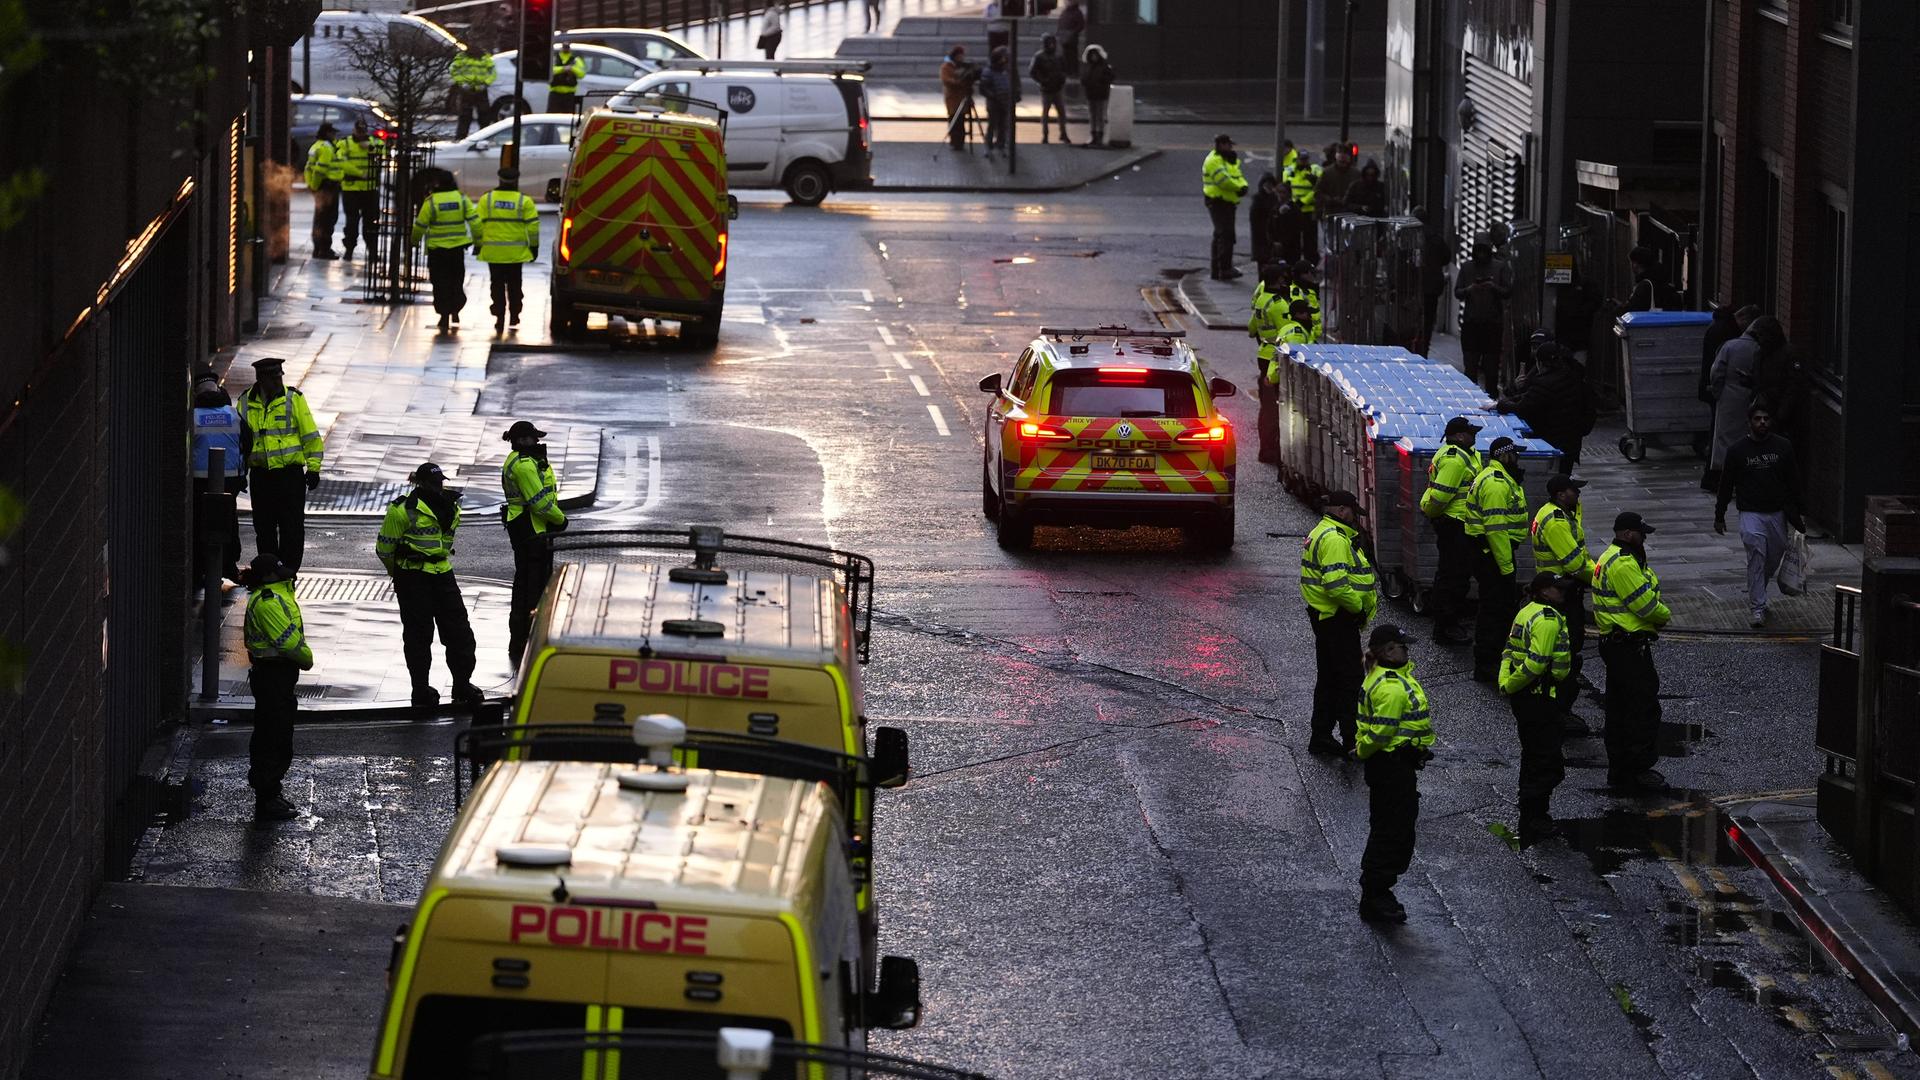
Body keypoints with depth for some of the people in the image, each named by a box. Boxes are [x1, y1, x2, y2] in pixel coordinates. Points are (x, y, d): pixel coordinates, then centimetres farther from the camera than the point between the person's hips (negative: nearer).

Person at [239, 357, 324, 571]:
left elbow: (311, 435, 0)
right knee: (263, 527, 9)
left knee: (292, 527, -2)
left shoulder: (294, 399, -3)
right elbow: (240, 439, 14)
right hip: (260, 475, 3)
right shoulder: (246, 402, 4)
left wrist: (313, 468, -4)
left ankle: (289, 570, 6)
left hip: (290, 472, -3)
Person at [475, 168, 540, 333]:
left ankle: (499, 316, -2)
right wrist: (534, 246, 8)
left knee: (497, 284, 5)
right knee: (514, 284, 14)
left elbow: (478, 225, 1)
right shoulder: (524, 201, -3)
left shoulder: (486, 199, 0)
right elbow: (533, 226, -3)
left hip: (493, 251, 0)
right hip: (516, 252, 0)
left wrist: (478, 244, 10)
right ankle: (514, 316, 20)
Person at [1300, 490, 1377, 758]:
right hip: (1339, 620, -11)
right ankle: (1353, 742, -4)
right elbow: (1336, 585, -28)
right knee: (1350, 680, -6)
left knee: (1328, 680, 16)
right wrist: (1359, 607, -15)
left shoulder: (1322, 533, 16)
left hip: (1325, 618, 11)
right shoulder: (1335, 539, -19)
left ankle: (1321, 737, 22)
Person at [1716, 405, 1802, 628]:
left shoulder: (1783, 447, 3)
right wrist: (1719, 516, 8)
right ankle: (1757, 608, -14)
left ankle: (1755, 595, 36)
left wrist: (1795, 516, 9)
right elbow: (1726, 485, 5)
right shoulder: (1737, 450, -3)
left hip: (1777, 513, 3)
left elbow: (1793, 483, 10)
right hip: (1751, 514, -3)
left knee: (1774, 558, 11)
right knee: (1756, 557, -16)